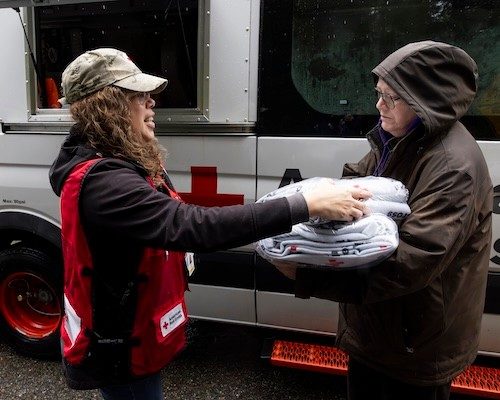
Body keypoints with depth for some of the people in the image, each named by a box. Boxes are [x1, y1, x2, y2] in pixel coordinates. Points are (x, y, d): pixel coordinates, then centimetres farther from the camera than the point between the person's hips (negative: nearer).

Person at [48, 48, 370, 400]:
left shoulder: (114, 162, 1)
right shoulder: (102, 182, -32)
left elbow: (172, 222, 1)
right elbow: (192, 226, -42)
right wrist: (306, 205, -41)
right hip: (120, 349, -9)